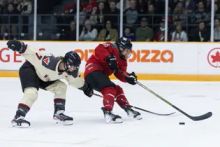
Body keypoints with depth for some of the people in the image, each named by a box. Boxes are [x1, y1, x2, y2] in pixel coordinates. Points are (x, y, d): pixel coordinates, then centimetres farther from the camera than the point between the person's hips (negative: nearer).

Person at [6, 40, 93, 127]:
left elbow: (75, 79, 10)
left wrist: (85, 87, 15)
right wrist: (21, 47, -56)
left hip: (43, 77, 8)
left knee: (61, 87, 2)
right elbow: (32, 54, -42)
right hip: (29, 70, -8)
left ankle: (59, 113, 9)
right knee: (32, 93, -29)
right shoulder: (50, 62, -39)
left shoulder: (68, 71, -14)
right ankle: (18, 117, -29)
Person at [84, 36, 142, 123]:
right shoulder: (112, 48, -7)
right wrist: (108, 58, -35)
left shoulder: (122, 60, 19)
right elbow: (99, 49, -24)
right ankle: (107, 112, -36)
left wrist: (128, 77, -12)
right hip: (93, 71, -10)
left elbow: (120, 74, 8)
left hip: (101, 75, 10)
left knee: (117, 89, 15)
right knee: (110, 88, -25)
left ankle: (128, 109, 25)